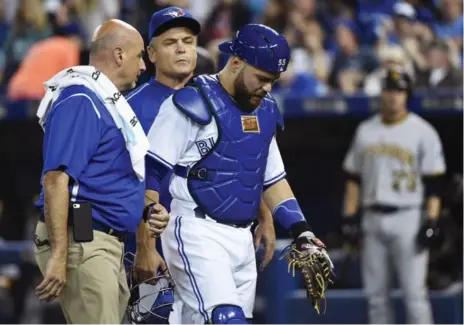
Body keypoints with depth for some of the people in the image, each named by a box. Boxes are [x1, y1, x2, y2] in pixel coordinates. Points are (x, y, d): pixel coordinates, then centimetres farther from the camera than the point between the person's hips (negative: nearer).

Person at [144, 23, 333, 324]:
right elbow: (149, 175, -11)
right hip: (197, 237, -8)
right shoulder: (193, 104, -9)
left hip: (242, 240, 8)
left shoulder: (264, 112, 15)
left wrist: (303, 233, 13)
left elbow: (273, 180, 25)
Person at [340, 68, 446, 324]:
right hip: (373, 219, 5)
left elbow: (434, 183, -4)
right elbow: (353, 178, 16)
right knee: (375, 293, 6)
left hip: (408, 219, -5)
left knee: (414, 291, -9)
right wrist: (349, 217, 7)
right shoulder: (366, 130, 12)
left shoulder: (422, 132, -1)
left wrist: (430, 222, -13)